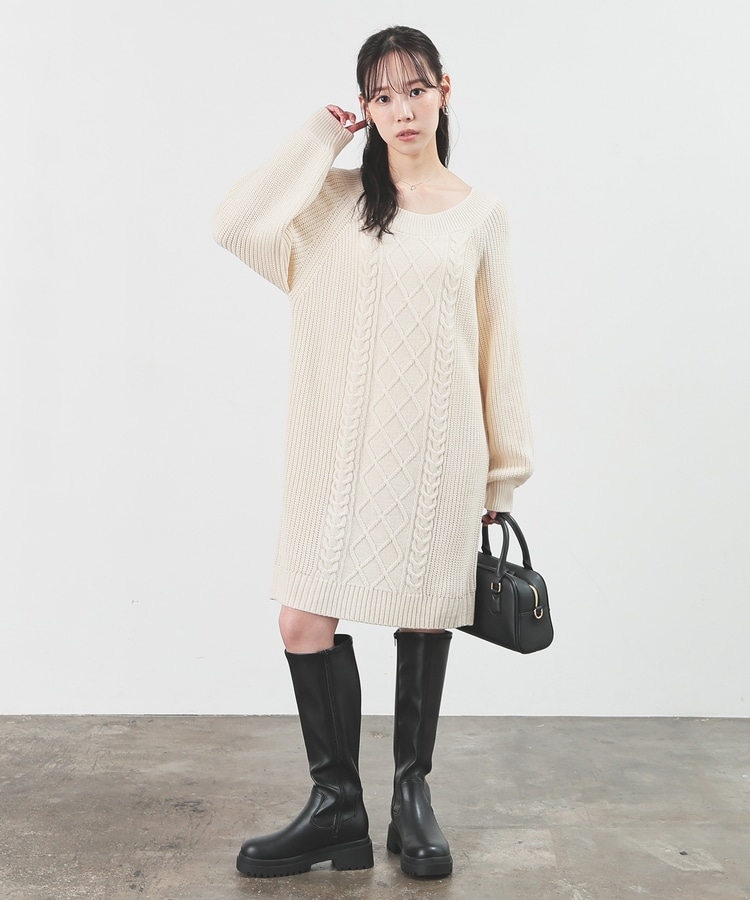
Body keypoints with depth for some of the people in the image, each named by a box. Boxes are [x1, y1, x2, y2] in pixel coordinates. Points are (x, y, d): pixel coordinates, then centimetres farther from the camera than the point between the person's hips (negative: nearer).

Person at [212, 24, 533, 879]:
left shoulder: (480, 215, 6)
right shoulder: (334, 198, 6)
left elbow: (497, 350, 7)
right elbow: (237, 224, -11)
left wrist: (501, 473, 6)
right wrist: (320, 134, -3)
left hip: (434, 452, 0)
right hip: (338, 450, 1)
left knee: (422, 619, 9)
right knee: (305, 622, -1)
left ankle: (411, 796, 28)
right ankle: (336, 806, 17)